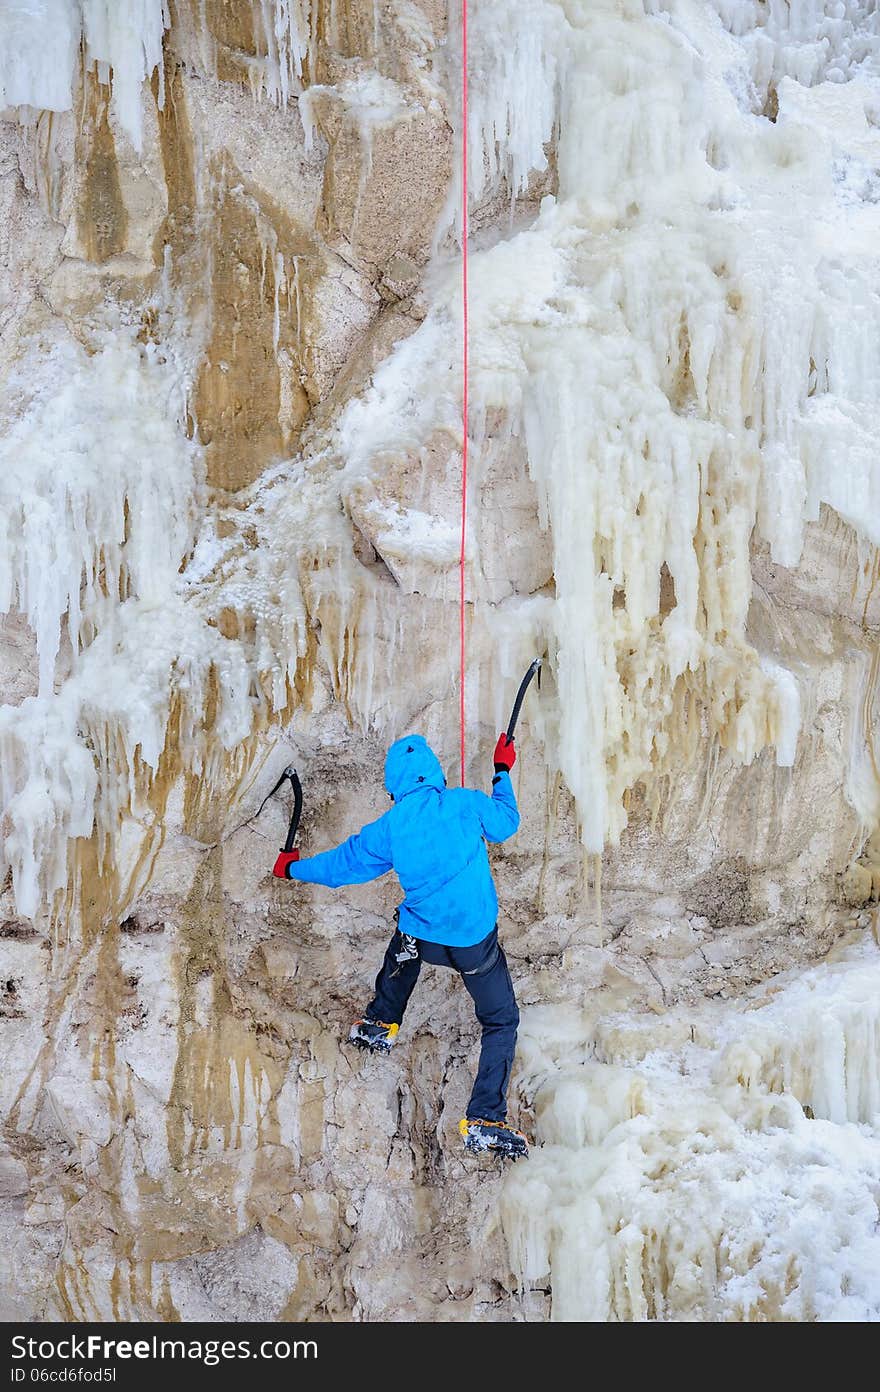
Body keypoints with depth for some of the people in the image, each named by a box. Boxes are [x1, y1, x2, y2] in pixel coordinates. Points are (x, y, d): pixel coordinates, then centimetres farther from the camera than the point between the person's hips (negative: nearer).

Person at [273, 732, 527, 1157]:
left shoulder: (389, 828, -10)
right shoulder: (466, 804, -14)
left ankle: (379, 1023, 56)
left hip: (422, 937, 2)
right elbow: (506, 823, 7)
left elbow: (341, 864, 5)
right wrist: (502, 772, 23)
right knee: (501, 1022, 13)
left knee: (403, 956, 39)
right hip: (476, 940, -2)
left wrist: (293, 869, 24)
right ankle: (485, 1120, 5)